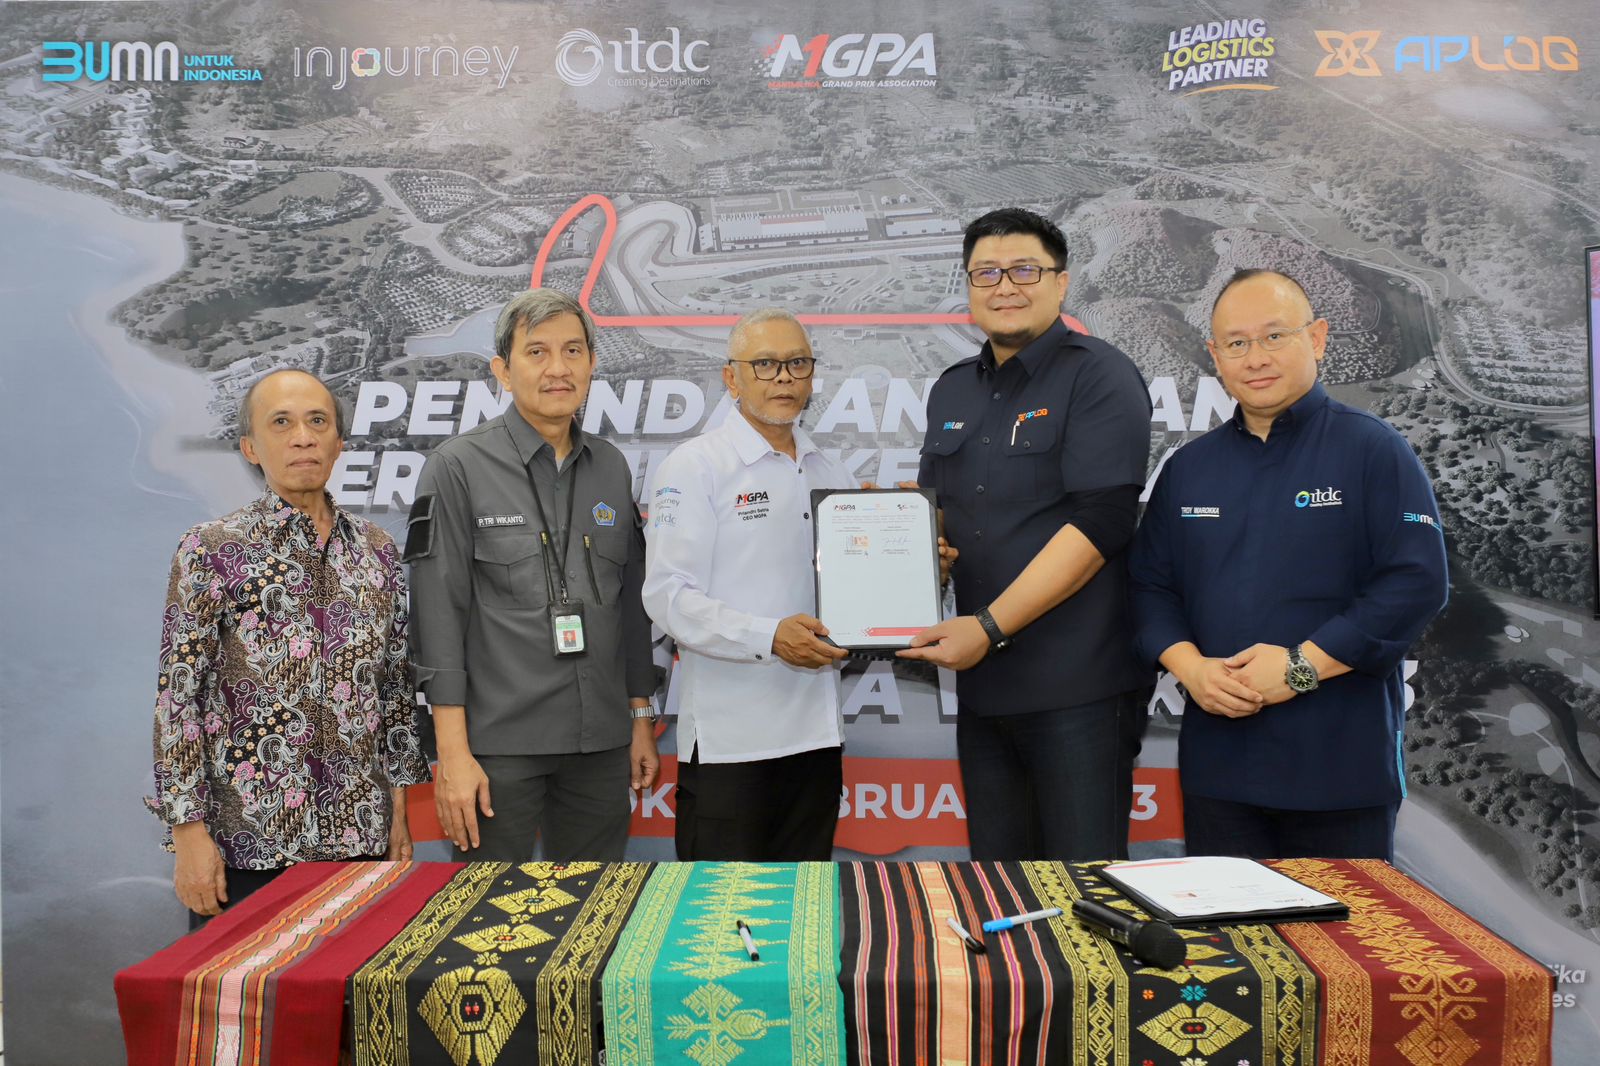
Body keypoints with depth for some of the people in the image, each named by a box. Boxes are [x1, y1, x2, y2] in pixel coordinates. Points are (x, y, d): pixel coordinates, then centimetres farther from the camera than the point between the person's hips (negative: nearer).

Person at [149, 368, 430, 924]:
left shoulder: (377, 549, 6)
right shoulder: (210, 550, -5)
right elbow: (177, 697, -7)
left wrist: (399, 806, 9)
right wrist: (189, 834, -10)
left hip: (361, 834, 4)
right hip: (248, 840, -3)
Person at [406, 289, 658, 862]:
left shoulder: (611, 468, 10)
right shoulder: (459, 467, -4)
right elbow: (438, 615, -8)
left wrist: (641, 720, 12)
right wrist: (453, 752, -13)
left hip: (600, 744, 4)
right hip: (497, 745, -4)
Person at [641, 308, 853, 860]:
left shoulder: (829, 474, 15)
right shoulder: (694, 467, -5)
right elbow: (668, 595, -14)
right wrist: (769, 637, -25)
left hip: (815, 731, 6)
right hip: (728, 738, -6)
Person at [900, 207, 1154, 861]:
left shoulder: (1099, 377, -7)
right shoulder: (952, 391, 15)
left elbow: (1100, 522, -17)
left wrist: (989, 628, -19)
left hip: (1077, 685, -6)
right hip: (981, 685, 7)